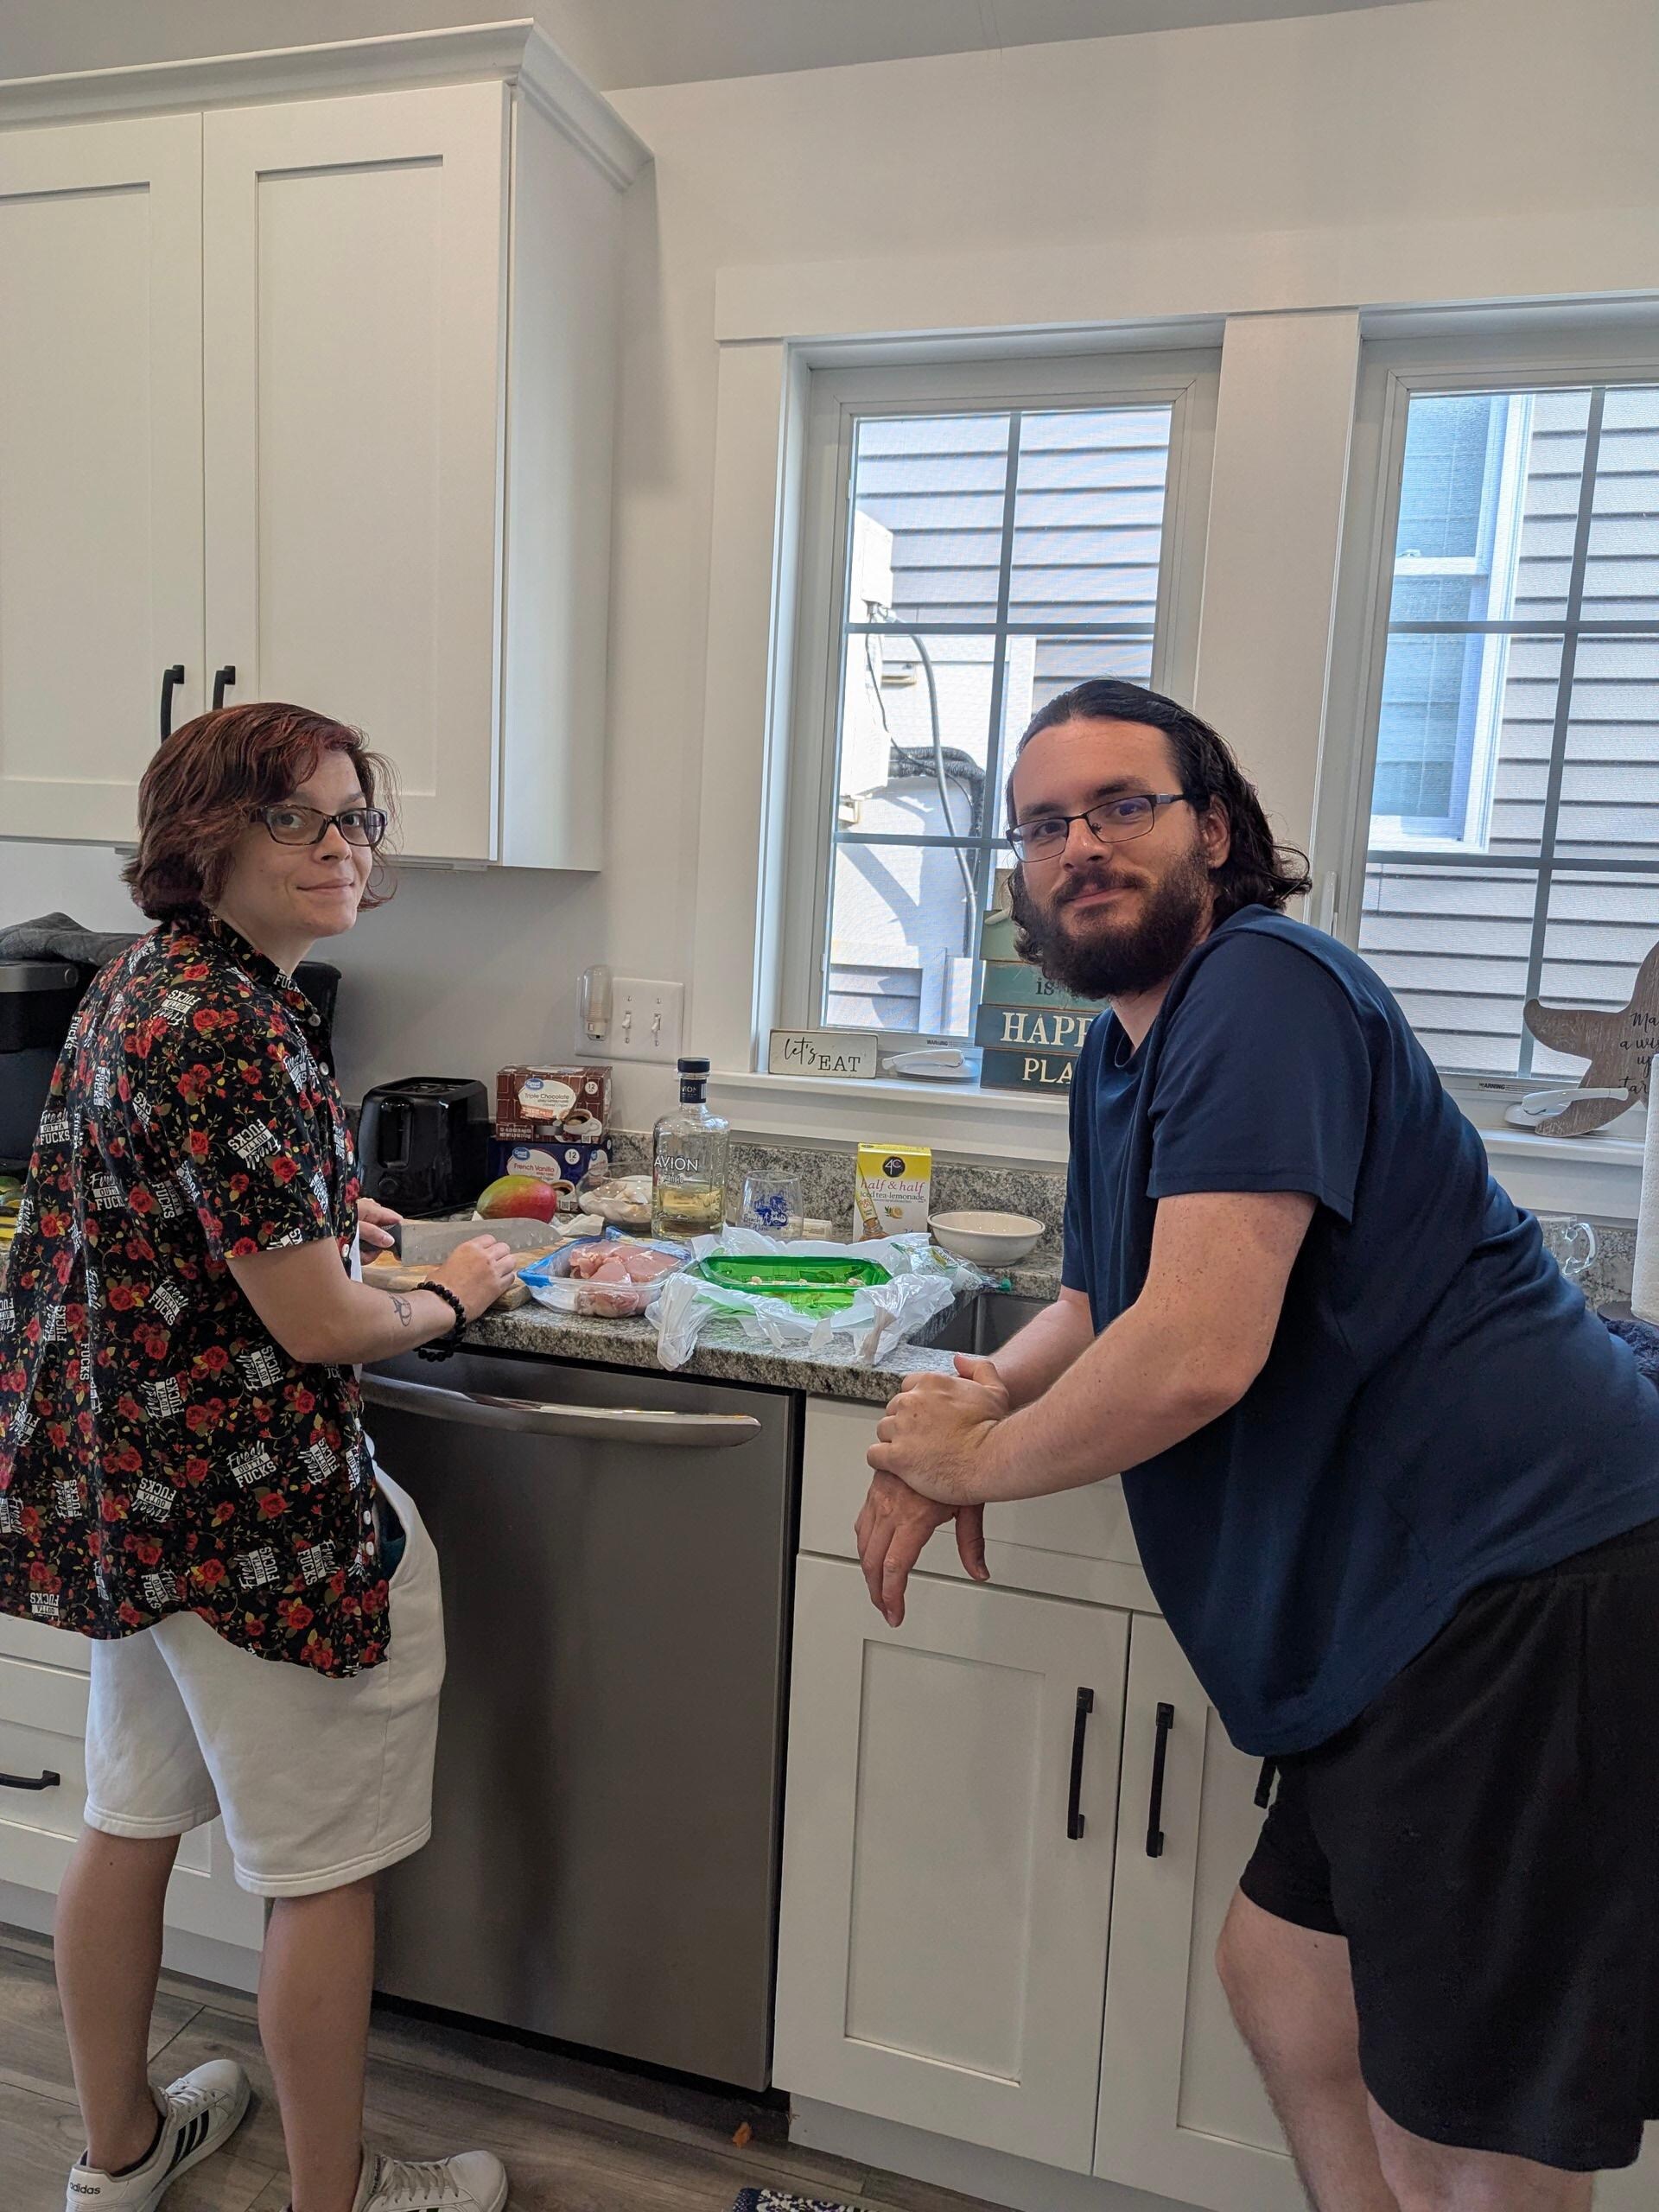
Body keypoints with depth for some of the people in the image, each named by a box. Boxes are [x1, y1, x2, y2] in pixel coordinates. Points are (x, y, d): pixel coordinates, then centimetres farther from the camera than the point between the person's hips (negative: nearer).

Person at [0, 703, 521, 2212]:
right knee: (326, 1870, 10)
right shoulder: (229, 1030, -25)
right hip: (245, 1503, -10)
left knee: (132, 1819, 24)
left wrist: (313, 1213, 21)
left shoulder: (142, 983, 6)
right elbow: (316, 1325, -23)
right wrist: (452, 1297, -5)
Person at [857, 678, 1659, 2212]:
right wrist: (978, 1402, 5)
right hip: (1417, 1621, 10)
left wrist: (970, 1461, -7)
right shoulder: (1122, 1054, 15)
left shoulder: (1264, 989, -16)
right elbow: (1100, 1304, 26)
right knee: (1283, 1975, 23)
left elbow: (1196, 1354, -25)